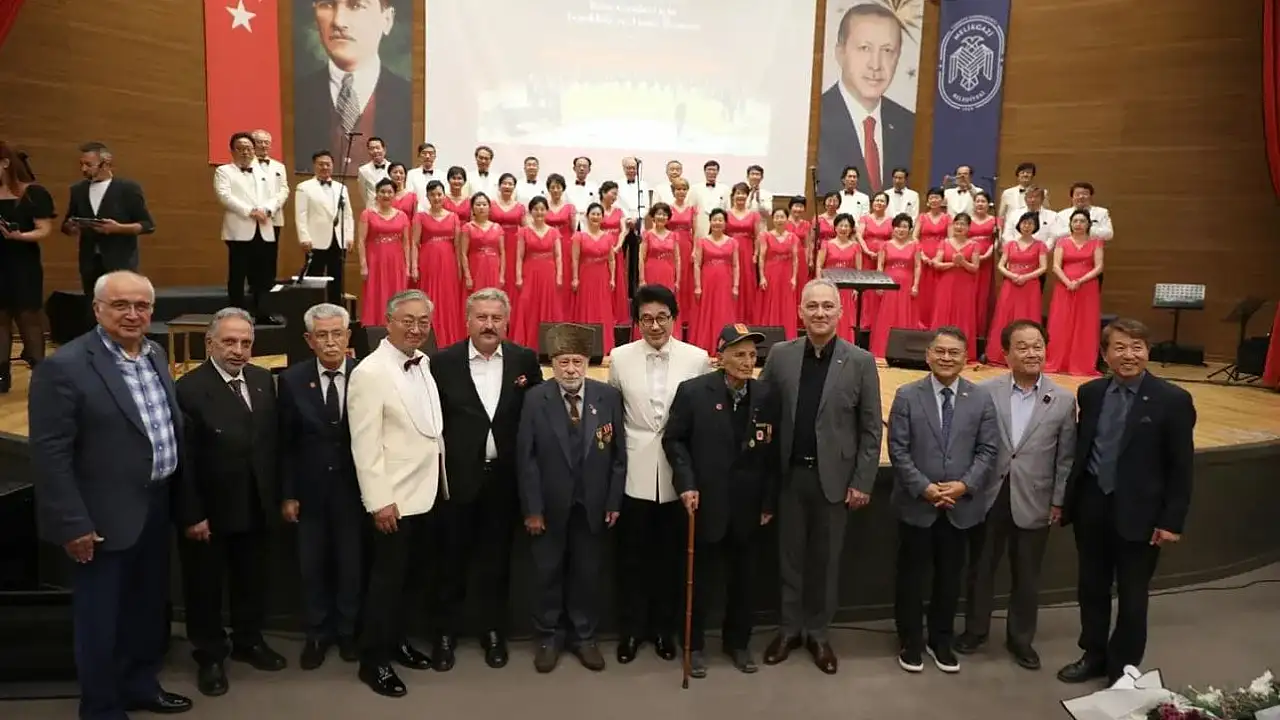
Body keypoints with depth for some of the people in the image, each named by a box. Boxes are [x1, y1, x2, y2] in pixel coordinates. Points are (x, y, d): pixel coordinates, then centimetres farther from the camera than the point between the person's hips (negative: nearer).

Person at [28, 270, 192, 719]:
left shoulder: (155, 355, 7)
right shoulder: (64, 367, -17)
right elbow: (50, 455, -17)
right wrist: (73, 524, -18)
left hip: (157, 508, 7)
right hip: (107, 517, -7)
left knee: (149, 608, 21)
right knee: (101, 618, 9)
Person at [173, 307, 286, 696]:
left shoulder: (263, 380, 1)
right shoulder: (188, 389, -17)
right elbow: (183, 461, -17)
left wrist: (275, 494, 5)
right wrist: (191, 515, -16)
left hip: (255, 506, 5)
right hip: (209, 510, -5)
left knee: (252, 579, 20)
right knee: (205, 586, 13)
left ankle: (249, 641, 39)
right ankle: (210, 656, 30)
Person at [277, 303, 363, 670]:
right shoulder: (292, 379, -4)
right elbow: (285, 443, -1)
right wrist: (287, 494, -2)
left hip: (353, 488, -1)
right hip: (310, 490, 1)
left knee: (351, 564, 12)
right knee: (312, 567, 13)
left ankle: (347, 632, 31)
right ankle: (317, 634, 30)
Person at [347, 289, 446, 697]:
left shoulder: (424, 363, 6)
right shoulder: (370, 373, -16)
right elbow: (365, 445, -18)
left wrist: (441, 482, 9)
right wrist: (380, 501, -19)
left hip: (427, 491, 7)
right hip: (396, 497, -7)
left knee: (407, 574, 18)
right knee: (388, 578, 4)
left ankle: (395, 641, 35)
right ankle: (373, 661, 18)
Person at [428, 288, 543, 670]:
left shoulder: (525, 360, 0)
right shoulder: (443, 362, -4)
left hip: (504, 477, 1)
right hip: (457, 477, -1)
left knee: (497, 560, 14)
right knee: (452, 560, 11)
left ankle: (493, 632, 30)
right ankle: (445, 633, 28)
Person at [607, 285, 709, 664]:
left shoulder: (697, 358, -4)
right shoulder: (620, 358, -1)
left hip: (678, 473, 0)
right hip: (635, 472, 0)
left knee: (670, 556, 12)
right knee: (632, 555, 10)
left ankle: (664, 627, 30)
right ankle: (631, 629, 27)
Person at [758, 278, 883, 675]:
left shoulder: (861, 362, -4)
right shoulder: (780, 355, 0)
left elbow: (871, 430, -3)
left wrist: (862, 482, -6)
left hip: (835, 476, -1)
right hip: (789, 474, 1)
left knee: (826, 559, 11)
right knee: (790, 555, 12)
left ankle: (818, 633, 27)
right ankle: (790, 628, 28)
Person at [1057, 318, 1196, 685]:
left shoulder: (1172, 399, -10)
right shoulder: (1090, 392, 2)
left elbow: (1181, 467, -9)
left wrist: (1172, 521, -11)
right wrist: (1068, 498, 7)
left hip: (1138, 513, -4)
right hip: (1092, 506, 4)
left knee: (1132, 596, 10)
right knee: (1091, 587, 17)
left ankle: (1123, 668, 28)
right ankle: (1094, 655, 36)